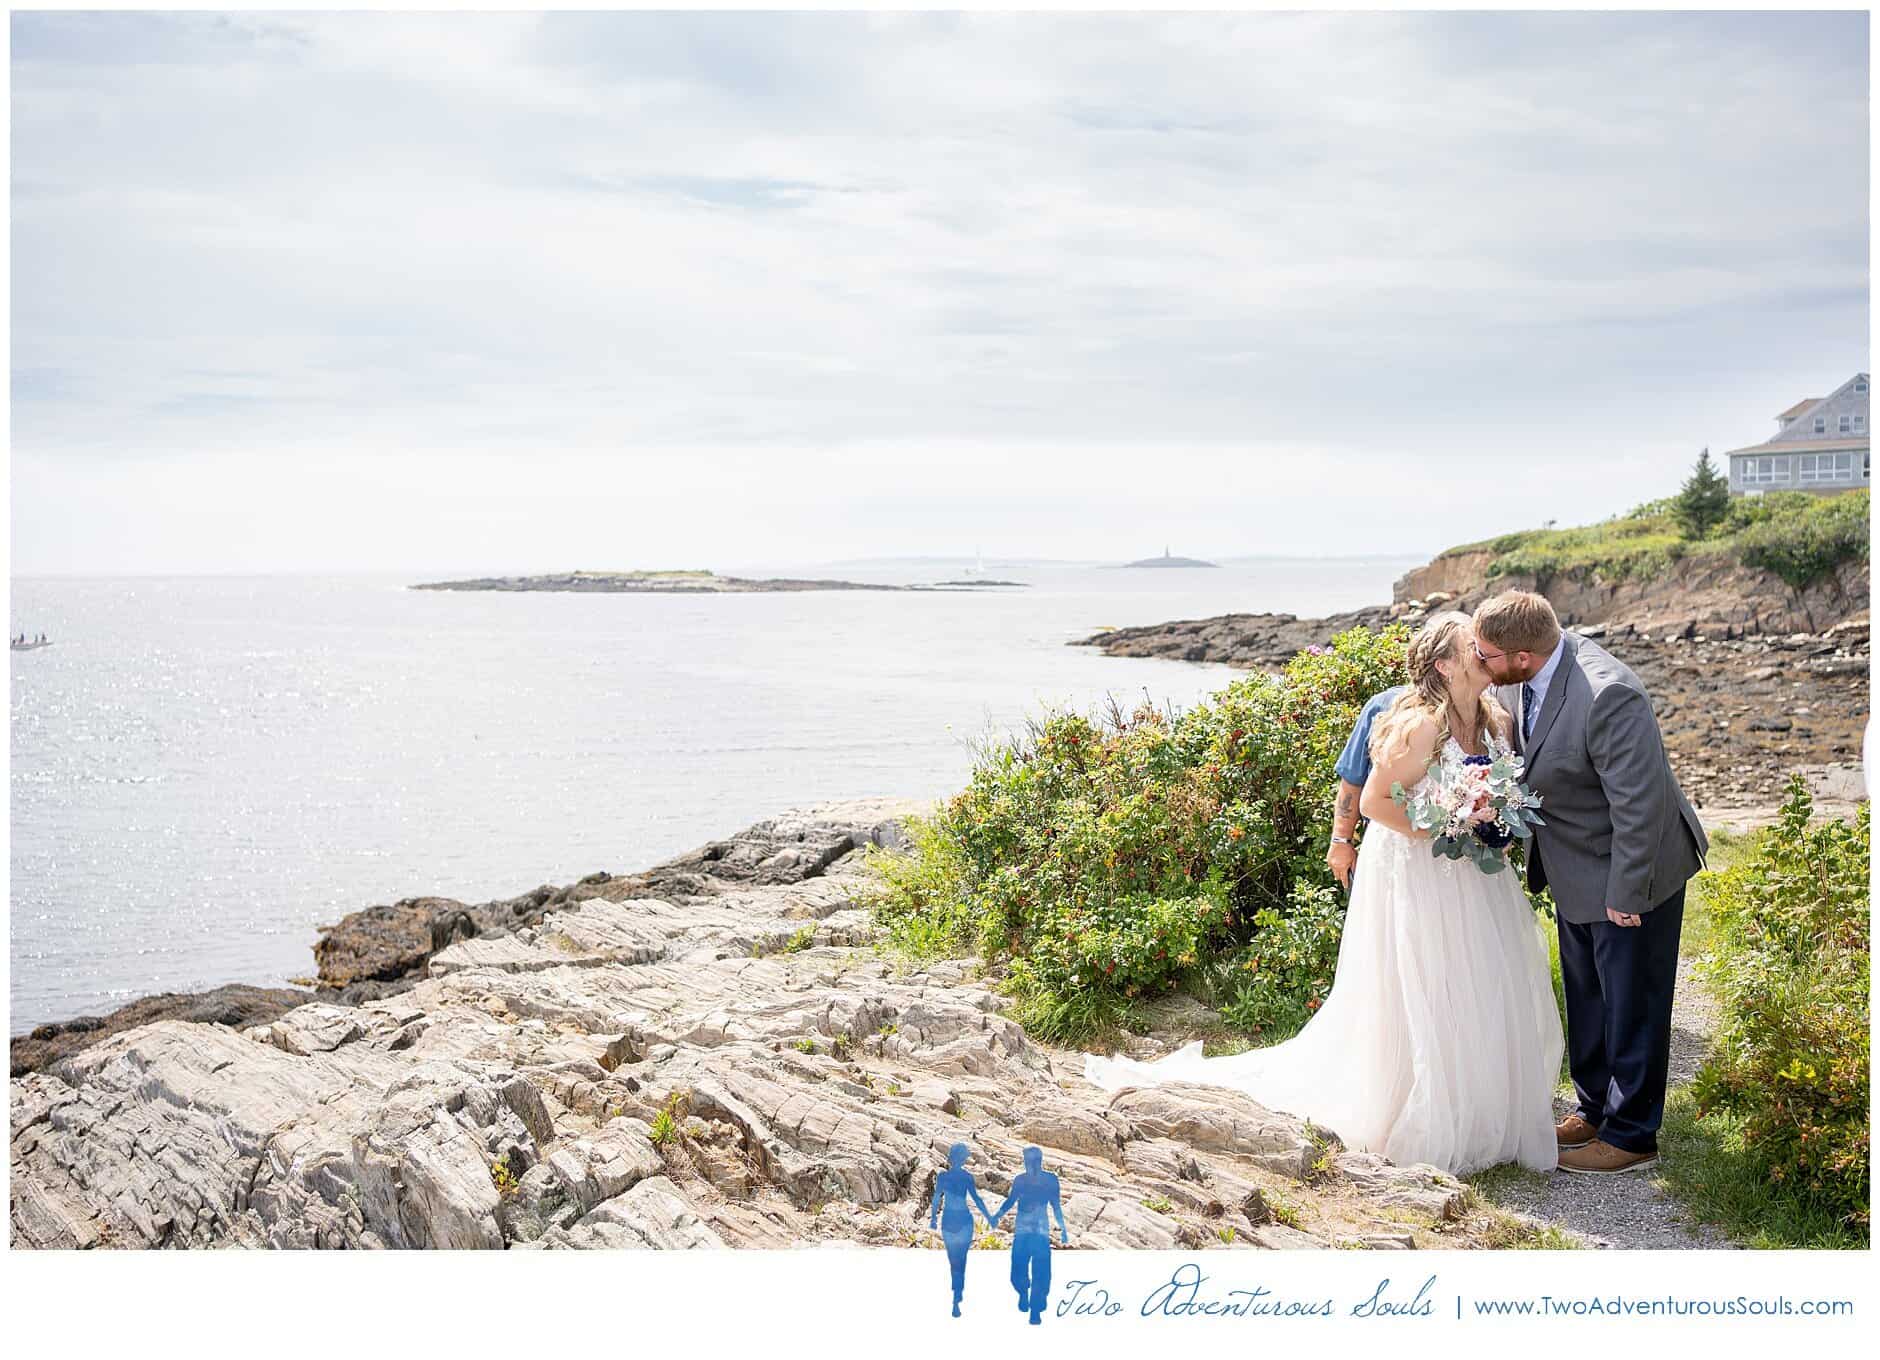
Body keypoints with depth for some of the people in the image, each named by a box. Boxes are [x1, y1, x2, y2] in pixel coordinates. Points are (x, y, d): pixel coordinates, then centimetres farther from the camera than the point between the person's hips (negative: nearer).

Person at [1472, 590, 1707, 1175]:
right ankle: (1594, 1109, 39)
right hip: (1575, 871, 8)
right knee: (1586, 1000, 21)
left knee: (1631, 1007, 7)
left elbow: (1639, 804, -28)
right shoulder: (1520, 679, -9)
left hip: (1629, 874, -8)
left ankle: (1632, 1137, 23)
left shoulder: (1607, 697, -34)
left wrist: (1625, 895, -22)